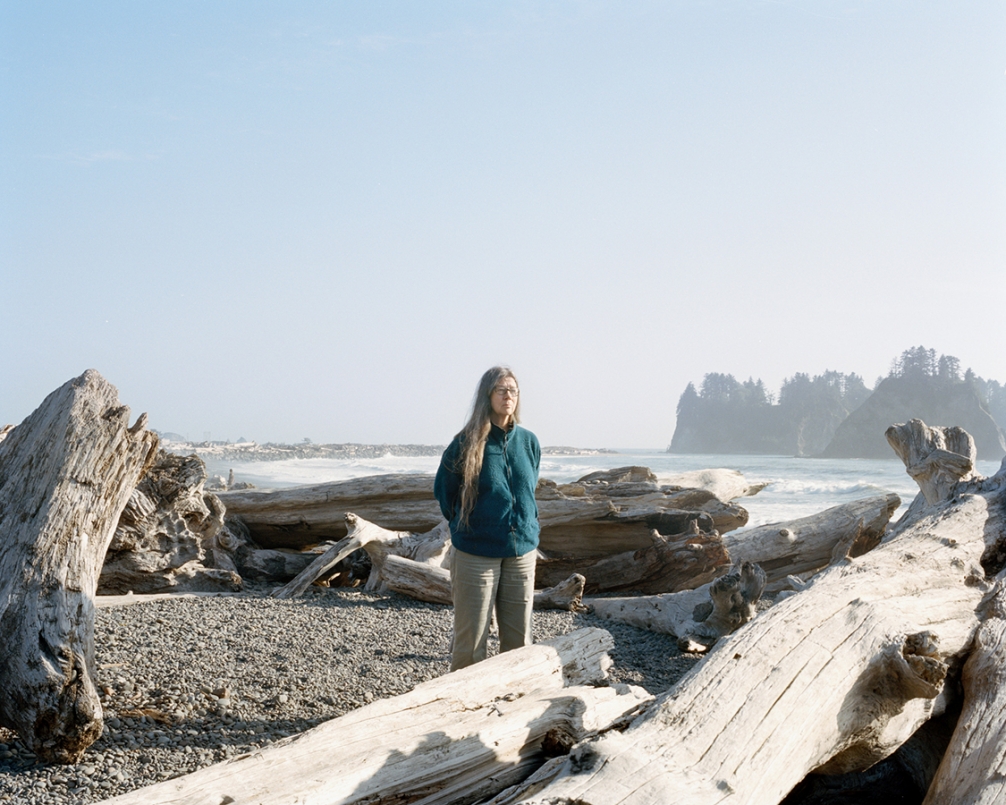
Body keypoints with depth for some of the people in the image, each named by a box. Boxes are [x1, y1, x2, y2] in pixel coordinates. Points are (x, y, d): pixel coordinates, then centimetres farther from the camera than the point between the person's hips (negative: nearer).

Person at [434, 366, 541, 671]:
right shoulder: (466, 443, -7)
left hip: (522, 552, 4)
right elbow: (443, 491, 7)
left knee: (519, 639, 9)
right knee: (470, 640, -1)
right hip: (476, 552, -4)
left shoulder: (528, 441, 5)